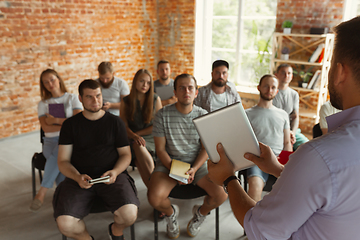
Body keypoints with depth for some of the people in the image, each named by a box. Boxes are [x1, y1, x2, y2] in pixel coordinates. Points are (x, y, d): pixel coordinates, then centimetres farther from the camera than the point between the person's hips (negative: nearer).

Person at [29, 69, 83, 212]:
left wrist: (55, 120, -8)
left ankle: (42, 192, -32)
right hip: (51, 141, 2)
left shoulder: (72, 98, 10)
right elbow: (45, 128, -1)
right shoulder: (43, 104, 14)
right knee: (58, 162, -32)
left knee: (58, 153, -36)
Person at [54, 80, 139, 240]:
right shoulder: (70, 124, 9)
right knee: (65, 224, -25)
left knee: (129, 214, -27)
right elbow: (63, 161, 6)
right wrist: (77, 177, -15)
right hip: (79, 179, 1)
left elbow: (125, 154, 10)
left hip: (111, 177, 0)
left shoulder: (115, 122, 9)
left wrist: (115, 172, -12)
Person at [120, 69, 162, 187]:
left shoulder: (155, 99, 7)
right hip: (133, 139, 1)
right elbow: (124, 126, 1)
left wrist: (138, 133, -4)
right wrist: (135, 136, -20)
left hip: (151, 138, -1)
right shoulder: (126, 101, 8)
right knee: (137, 146, -34)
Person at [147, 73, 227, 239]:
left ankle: (201, 212, 18)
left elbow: (206, 149, 0)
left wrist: (194, 169, -17)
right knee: (154, 197, -27)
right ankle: (171, 212, 13)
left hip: (197, 162, 2)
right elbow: (160, 149, -4)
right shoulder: (163, 115, -7)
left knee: (222, 194, -19)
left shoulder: (203, 115, -2)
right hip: (169, 161, -1)